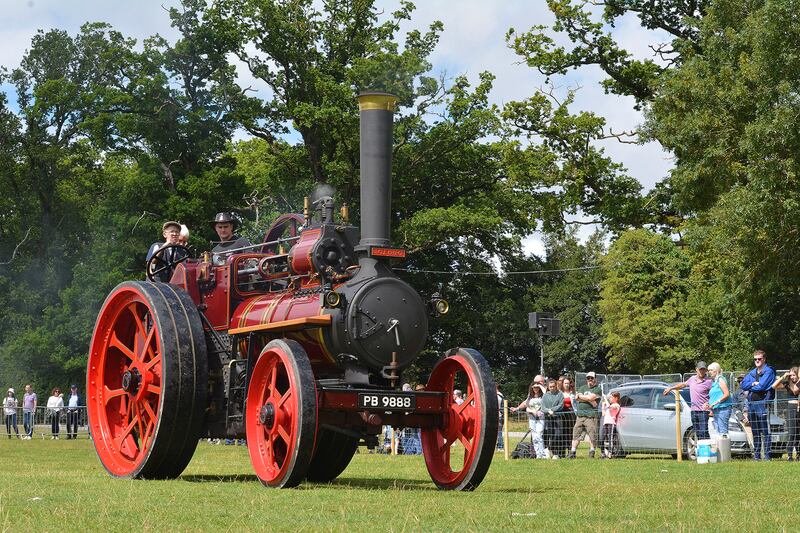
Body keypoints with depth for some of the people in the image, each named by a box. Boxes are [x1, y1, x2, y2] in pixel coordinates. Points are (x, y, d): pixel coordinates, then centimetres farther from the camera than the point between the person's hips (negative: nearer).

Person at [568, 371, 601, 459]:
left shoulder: (597, 389, 3)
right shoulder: (583, 388, 21)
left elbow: (590, 397, -12)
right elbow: (577, 398, 4)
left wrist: (580, 396, 2)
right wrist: (589, 400, -7)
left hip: (591, 415, -5)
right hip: (580, 414, 5)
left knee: (592, 434, -7)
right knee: (576, 434, 3)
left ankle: (591, 452, 0)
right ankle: (572, 452, 6)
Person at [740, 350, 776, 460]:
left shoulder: (769, 371, -3)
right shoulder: (752, 373, 19)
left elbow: (761, 386, -14)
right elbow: (743, 385, 8)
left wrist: (750, 387, 2)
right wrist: (753, 383, -9)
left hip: (762, 404, -7)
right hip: (751, 404, 7)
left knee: (765, 432, -8)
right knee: (755, 433, 11)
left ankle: (767, 455, -8)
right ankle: (756, 455, 16)